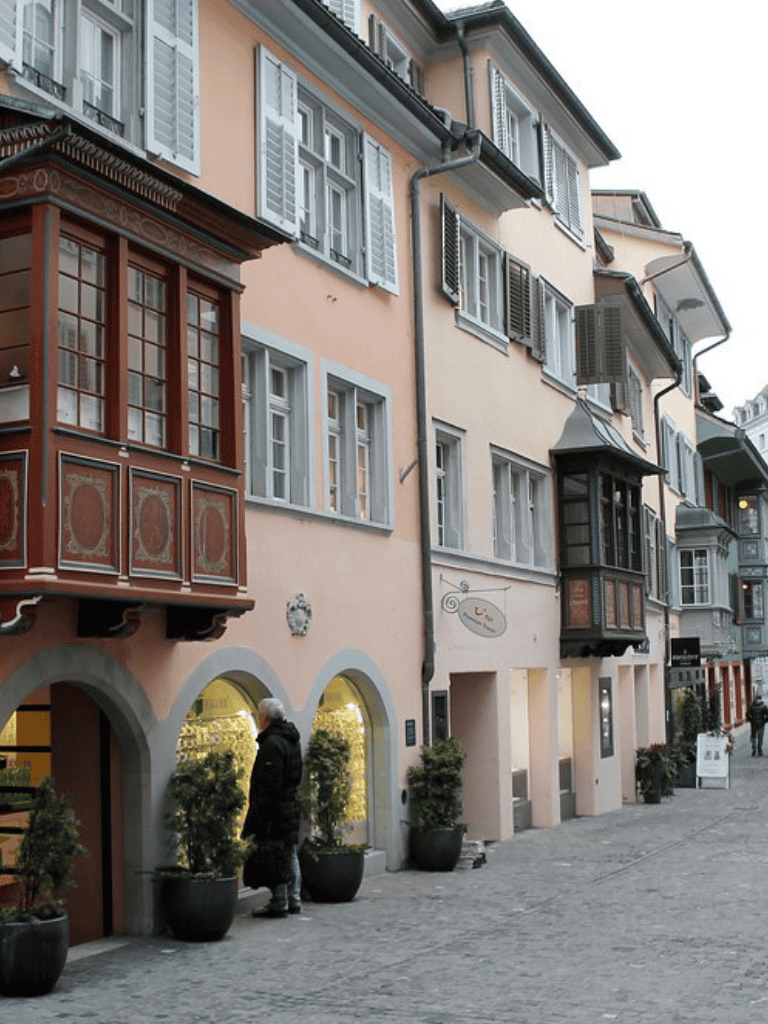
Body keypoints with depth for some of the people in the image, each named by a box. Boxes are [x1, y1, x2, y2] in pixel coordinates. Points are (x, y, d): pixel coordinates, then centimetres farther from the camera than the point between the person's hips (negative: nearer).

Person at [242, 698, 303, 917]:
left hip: (275, 809, -10)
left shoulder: (272, 743, -17)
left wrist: (255, 818, -17)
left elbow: (268, 785, -20)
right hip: (291, 804, 10)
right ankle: (294, 901, 21)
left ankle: (279, 904, 1)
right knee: (290, 855, 14)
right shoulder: (292, 739, 13)